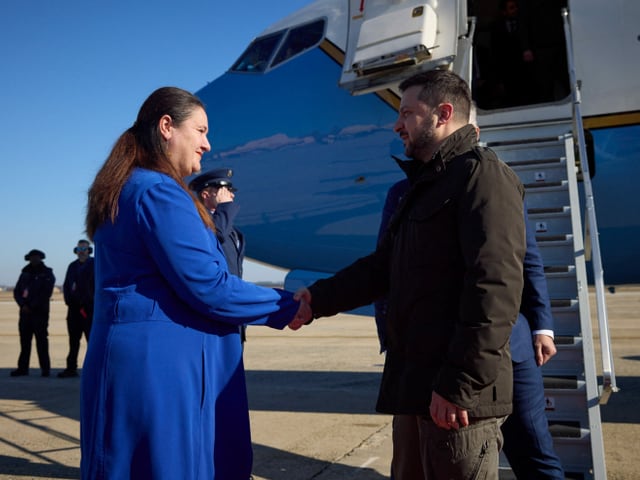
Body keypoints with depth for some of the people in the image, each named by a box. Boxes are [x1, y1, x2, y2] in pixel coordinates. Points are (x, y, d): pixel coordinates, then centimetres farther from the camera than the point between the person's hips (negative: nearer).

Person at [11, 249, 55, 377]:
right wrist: (23, 305, -7)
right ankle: (22, 367, 9)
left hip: (40, 312, -4)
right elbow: (17, 291, 9)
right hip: (25, 312, 4)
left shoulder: (47, 274, 2)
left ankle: (45, 368, -1)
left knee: (41, 340, -5)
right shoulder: (25, 273, 15)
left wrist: (31, 306, -13)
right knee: (24, 340, 4)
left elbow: (46, 293, -8)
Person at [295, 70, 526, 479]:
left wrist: (460, 385, -23)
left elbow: (495, 287, -20)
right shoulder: (426, 186, 21)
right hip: (415, 387, 9)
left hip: (458, 395, -9)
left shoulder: (483, 174, -10)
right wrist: (317, 298, 11)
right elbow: (381, 268, 21)